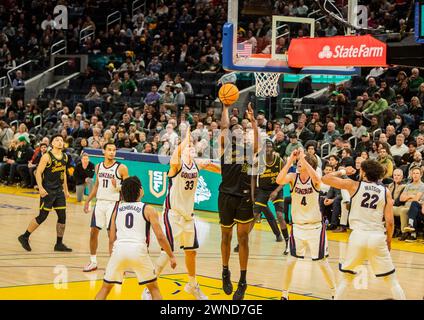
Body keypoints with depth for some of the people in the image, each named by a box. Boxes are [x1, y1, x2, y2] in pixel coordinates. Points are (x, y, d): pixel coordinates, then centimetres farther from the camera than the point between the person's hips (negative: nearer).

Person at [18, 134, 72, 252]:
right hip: (47, 191, -7)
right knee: (42, 217, -4)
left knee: (62, 217, 3)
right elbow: (38, 173, -14)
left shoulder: (65, 157, 9)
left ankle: (59, 244, 12)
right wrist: (40, 187, -25)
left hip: (59, 191, 7)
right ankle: (24, 237, 12)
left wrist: (66, 190, 20)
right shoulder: (47, 157, -12)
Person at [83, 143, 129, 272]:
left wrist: (117, 187, -26)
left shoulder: (121, 168, -9)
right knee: (93, 232, 7)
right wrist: (88, 200, 16)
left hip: (113, 203, -5)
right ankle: (93, 262, 19)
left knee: (112, 234, -4)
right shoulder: (99, 166, 9)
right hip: (100, 202, 5)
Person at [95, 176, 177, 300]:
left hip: (119, 249, 2)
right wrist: (171, 256, 15)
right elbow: (160, 237, 5)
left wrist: (111, 256, 31)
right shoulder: (148, 210, 11)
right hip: (139, 249, -2)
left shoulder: (117, 209, 20)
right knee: (154, 288, 17)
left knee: (105, 288, 18)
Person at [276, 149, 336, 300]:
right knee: (291, 261, -4)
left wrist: (303, 158, -34)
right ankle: (284, 294, 10)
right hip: (297, 226, 1)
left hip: (315, 226, -1)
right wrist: (290, 160, -27)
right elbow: (279, 180, -26)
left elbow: (316, 178, -35)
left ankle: (335, 293, 22)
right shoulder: (293, 177, -5)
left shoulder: (314, 180, -10)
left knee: (322, 262, 5)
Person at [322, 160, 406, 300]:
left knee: (346, 277, 18)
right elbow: (390, 222, 1)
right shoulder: (385, 191, 5)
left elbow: (325, 179, 6)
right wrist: (389, 240, 17)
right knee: (392, 280, 11)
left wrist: (343, 171, 22)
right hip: (378, 236, 0)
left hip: (358, 235, 0)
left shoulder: (354, 185, 2)